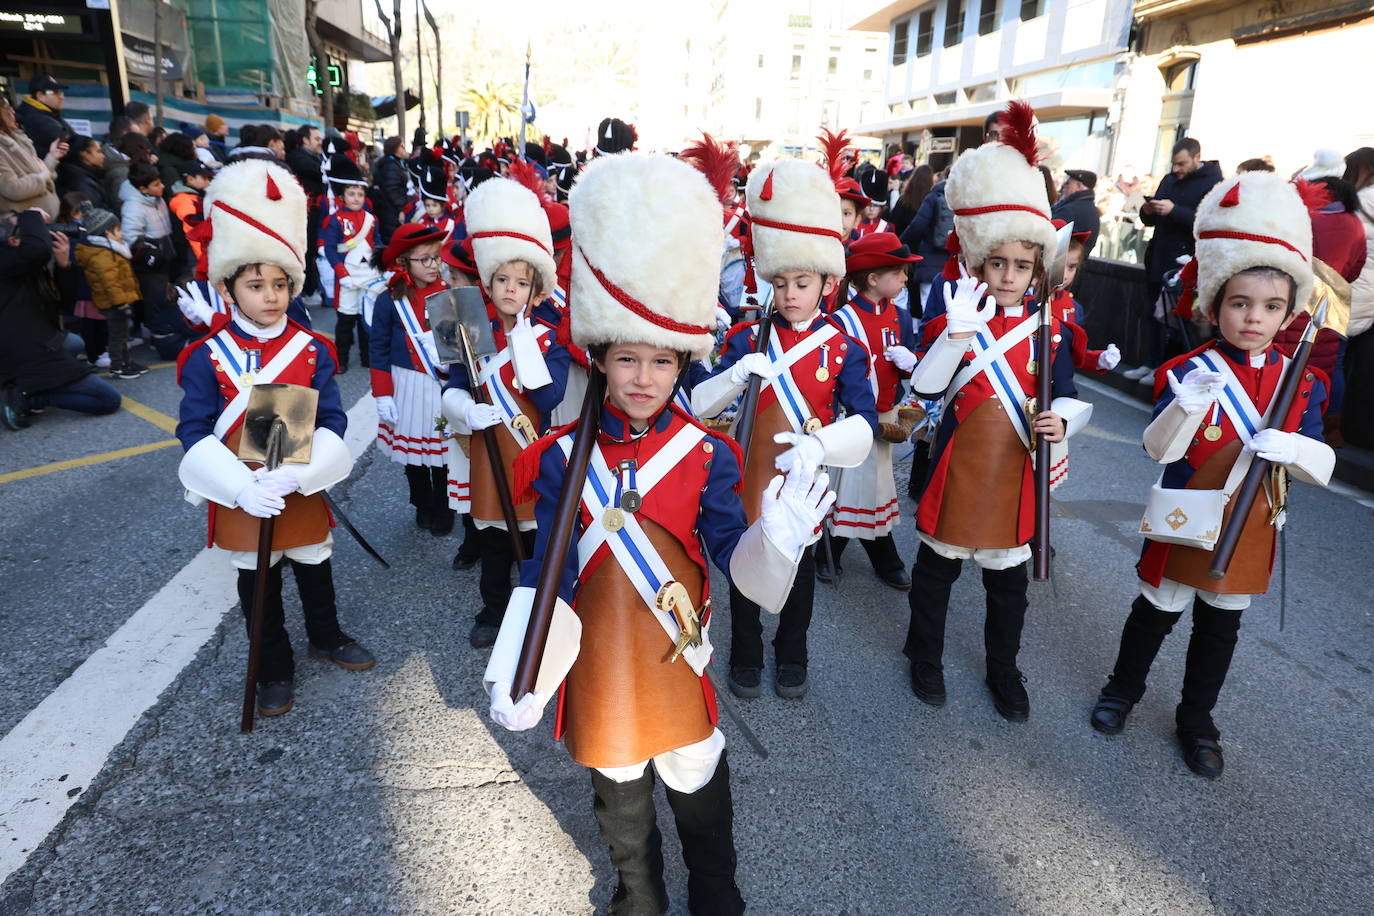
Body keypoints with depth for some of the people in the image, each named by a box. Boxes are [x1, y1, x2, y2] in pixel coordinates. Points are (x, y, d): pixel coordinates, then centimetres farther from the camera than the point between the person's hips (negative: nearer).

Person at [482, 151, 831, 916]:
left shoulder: (708, 455, -10)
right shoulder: (563, 458, -10)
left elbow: (732, 554, -13)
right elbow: (548, 569, -11)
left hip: (677, 652, -1)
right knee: (619, 787, 22)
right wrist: (516, 675, -21)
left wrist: (777, 536, -36)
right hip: (599, 659, 1)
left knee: (698, 778, 18)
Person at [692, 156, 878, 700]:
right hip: (750, 473, 1)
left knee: (800, 567, 17)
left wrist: (819, 445, -36)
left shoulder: (843, 349, -7)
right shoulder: (747, 339, -4)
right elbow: (700, 404, -8)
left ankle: (792, 657, 39)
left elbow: (864, 422, -16)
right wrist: (736, 374, -27)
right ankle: (745, 655, 34)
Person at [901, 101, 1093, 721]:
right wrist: (958, 333, -32)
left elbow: (1069, 397, 3)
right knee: (937, 569, 13)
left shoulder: (1047, 330, 0)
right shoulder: (952, 319, -7)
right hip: (957, 468, -2)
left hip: (1014, 474, 2)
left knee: (1009, 579, 15)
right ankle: (925, 656, 34)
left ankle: (1003, 668, 35)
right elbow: (924, 387, -20)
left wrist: (1061, 420, -19)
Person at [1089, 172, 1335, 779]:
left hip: (1250, 529, 4)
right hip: (1185, 521, -3)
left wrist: (1292, 447, -26)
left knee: (1221, 623, 16)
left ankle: (1197, 719, 34)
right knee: (1159, 610, 12)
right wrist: (1185, 406, -39)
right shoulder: (1187, 372, -14)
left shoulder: (1302, 383, -1)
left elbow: (1323, 466, -3)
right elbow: (1159, 450, -20)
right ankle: (1124, 688, 36)